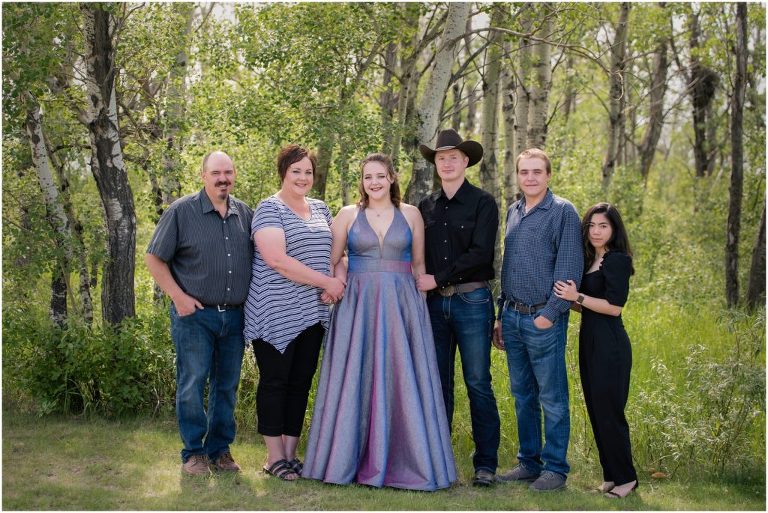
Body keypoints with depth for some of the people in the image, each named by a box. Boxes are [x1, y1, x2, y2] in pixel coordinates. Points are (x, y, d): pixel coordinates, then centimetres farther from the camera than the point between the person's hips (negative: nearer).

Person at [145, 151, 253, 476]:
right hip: (195, 315, -4)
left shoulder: (245, 214, 9)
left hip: (235, 315, 4)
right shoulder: (182, 211, -4)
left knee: (227, 387, 11)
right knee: (192, 386, -1)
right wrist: (179, 297, -9)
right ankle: (193, 453, 12)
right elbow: (154, 259, -2)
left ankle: (220, 449, 23)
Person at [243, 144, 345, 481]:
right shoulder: (269, 209, -7)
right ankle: (274, 457, 8)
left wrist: (339, 282, 1)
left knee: (301, 383, 8)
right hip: (276, 314, -6)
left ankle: (290, 453, 16)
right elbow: (277, 259, -18)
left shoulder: (320, 209, 15)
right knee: (275, 382, 0)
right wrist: (326, 282, -16)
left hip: (312, 313, 7)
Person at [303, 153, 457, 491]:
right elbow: (331, 261, 8)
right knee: (355, 382, 1)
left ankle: (403, 461, 8)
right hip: (357, 307, 0)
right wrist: (341, 286, -4)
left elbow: (419, 264, 11)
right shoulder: (348, 215, 6)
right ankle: (350, 459, 11)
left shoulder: (410, 214, 8)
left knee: (401, 382, 0)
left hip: (401, 307, 0)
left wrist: (419, 301, 5)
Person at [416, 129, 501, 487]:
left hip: (472, 300, -4)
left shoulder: (483, 203, -1)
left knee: (478, 383, -1)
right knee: (438, 383, 8)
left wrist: (437, 279, -12)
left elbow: (480, 253, -11)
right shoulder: (426, 207, 11)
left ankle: (486, 463, 6)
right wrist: (420, 283, -3)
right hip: (435, 302, 4)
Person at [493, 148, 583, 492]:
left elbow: (569, 268, -11)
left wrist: (551, 313, -16)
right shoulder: (513, 212, 15)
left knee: (552, 398, -1)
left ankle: (555, 468, 8)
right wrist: (501, 316, 16)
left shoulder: (563, 212, -5)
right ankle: (529, 463, 22)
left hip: (543, 320, -6)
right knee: (522, 395, 12)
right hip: (512, 318, 7)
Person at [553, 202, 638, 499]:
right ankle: (611, 474, 22)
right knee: (596, 411, 12)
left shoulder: (617, 260, -12)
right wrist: (567, 298, 4)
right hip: (589, 341, 9)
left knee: (609, 412, -3)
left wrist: (577, 297, -20)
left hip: (610, 345, -9)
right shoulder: (589, 261, 14)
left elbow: (614, 307, -18)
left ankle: (626, 477, 9)